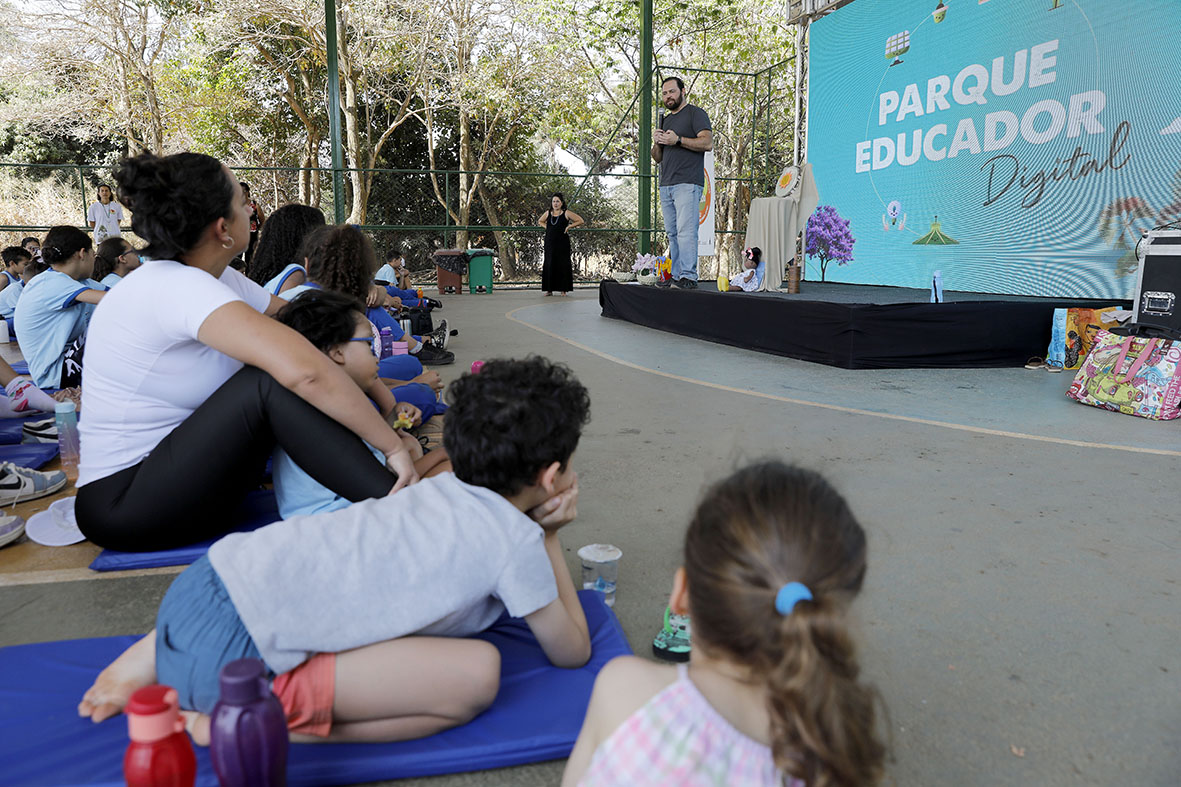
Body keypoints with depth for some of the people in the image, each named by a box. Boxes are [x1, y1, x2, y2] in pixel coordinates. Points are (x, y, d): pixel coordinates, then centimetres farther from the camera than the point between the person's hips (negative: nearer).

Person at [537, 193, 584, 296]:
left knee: (563, 265, -4)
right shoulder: (548, 213, 10)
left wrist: (569, 226, -7)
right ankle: (549, 289, 6)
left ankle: (563, 289, 1)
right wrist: (546, 227, 11)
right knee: (549, 265, 1)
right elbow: (540, 221, 29)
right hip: (550, 243, 4)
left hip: (562, 243, -4)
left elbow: (580, 221, -1)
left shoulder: (566, 213, -2)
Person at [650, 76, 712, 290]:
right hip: (666, 184, 7)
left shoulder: (695, 113, 4)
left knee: (686, 231, -16)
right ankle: (675, 275, 7)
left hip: (688, 183, -7)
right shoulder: (665, 120, 25)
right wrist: (657, 143, 4)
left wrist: (677, 140, -16)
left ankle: (689, 276, -18)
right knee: (672, 233, 5)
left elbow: (707, 143, -11)